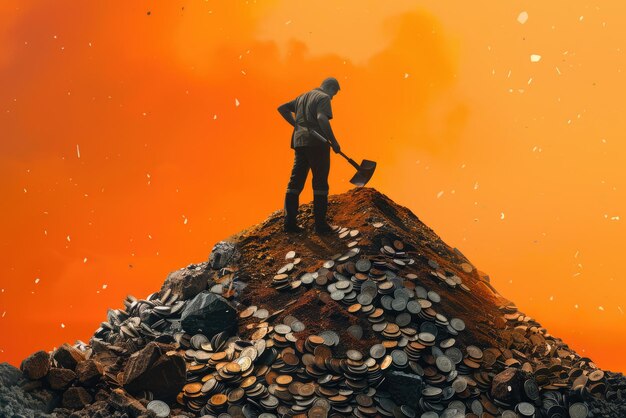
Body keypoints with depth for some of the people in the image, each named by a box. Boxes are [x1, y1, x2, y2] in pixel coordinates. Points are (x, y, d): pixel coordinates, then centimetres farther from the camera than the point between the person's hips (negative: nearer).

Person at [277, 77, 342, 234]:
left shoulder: (302, 97, 22)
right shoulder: (323, 98, -3)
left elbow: (282, 108, 22)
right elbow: (322, 118, -21)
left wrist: (295, 124, 17)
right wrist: (334, 142, -18)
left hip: (299, 142, 7)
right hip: (317, 143, -7)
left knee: (295, 182, 5)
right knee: (320, 183, -2)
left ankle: (289, 222, 2)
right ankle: (320, 224, -2)